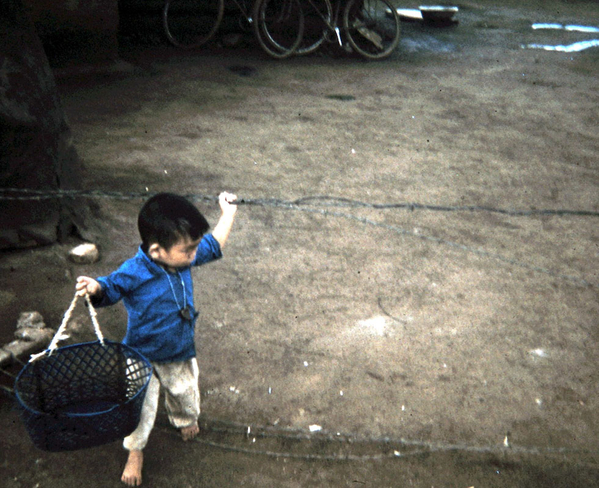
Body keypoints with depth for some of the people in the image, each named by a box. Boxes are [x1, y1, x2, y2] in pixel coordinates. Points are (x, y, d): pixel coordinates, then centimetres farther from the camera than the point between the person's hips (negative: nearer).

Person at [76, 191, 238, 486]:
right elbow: (109, 288, -17)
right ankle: (135, 452, 39)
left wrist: (228, 212, 7)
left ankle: (186, 419, 64)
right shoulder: (133, 274, -32)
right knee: (140, 408, 10)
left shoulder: (183, 258, -16)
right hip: (143, 357, -5)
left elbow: (214, 244, 2)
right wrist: (94, 287, -41)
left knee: (185, 393, 28)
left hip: (180, 354, 5)